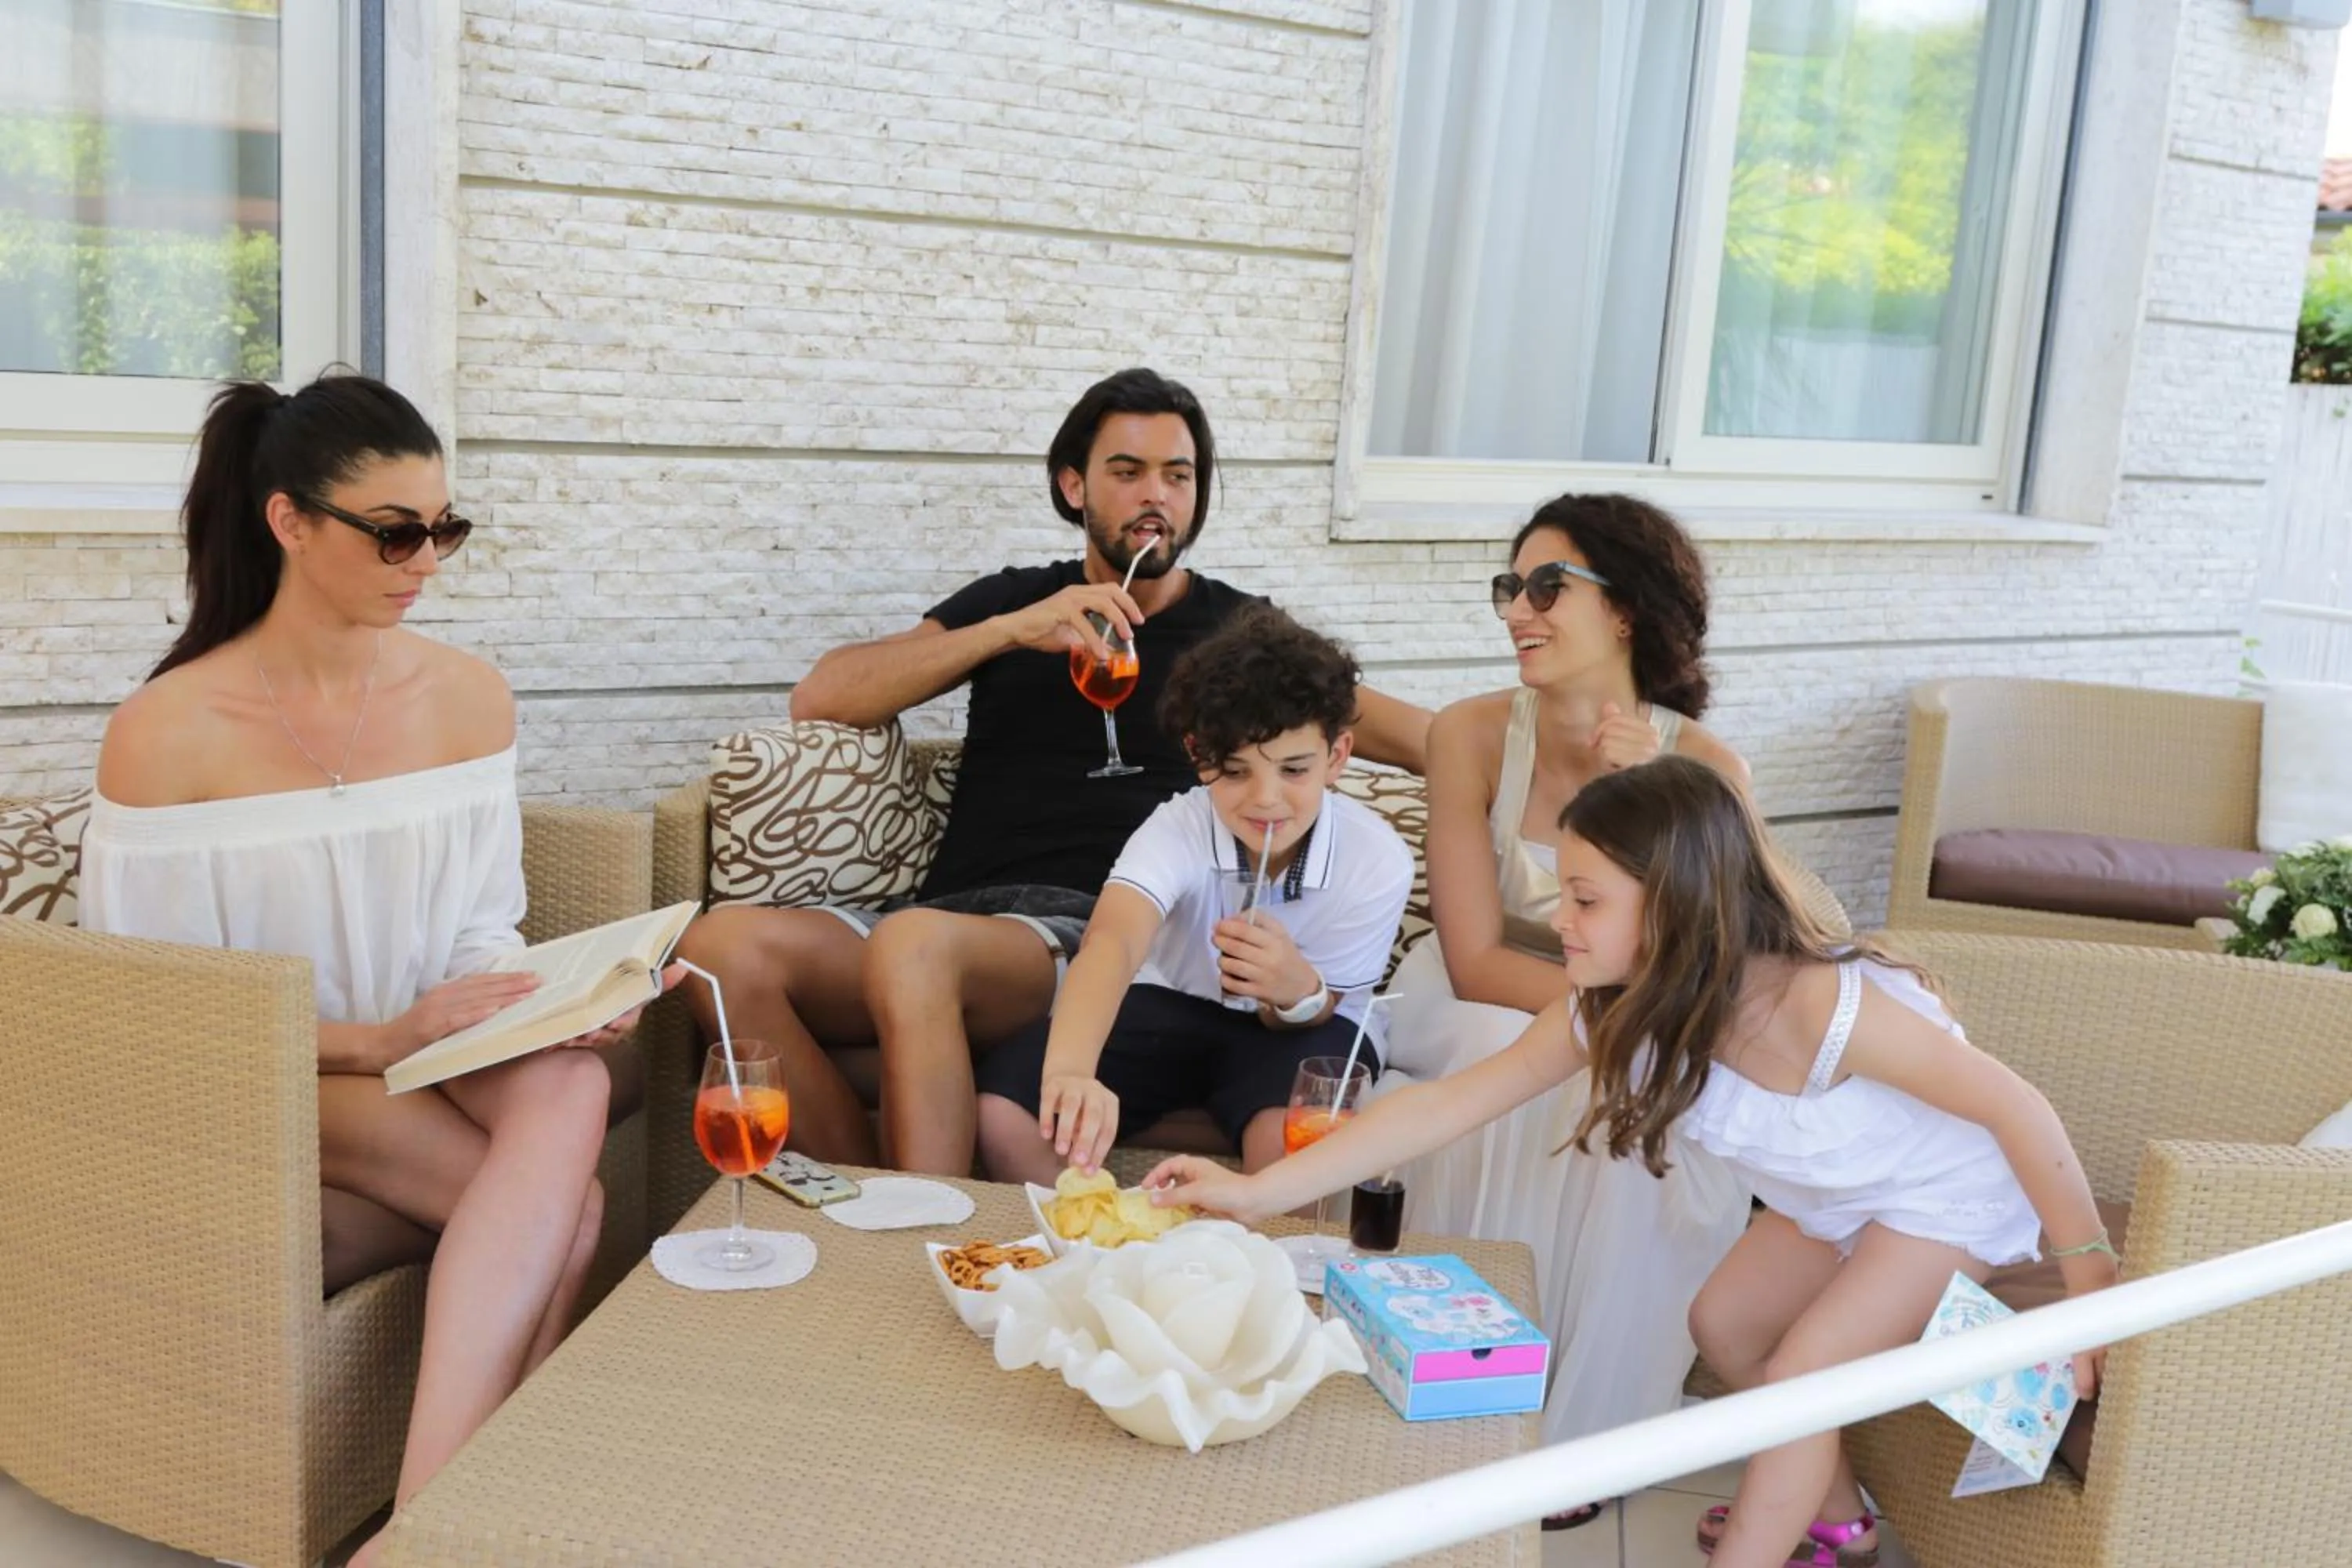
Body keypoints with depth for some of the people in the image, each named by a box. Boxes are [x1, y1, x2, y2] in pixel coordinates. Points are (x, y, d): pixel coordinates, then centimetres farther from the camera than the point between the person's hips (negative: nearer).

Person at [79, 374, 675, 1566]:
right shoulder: (167, 733, -11)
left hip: (436, 1050, 4)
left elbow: (483, 926, 7)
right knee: (563, 1210, -30)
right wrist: (375, 1039, -22)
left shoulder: (469, 696, 2)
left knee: (571, 1087, -34)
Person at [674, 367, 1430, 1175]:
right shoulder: (1011, 598, 21)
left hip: (1099, 936, -3)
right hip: (950, 919, 4)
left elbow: (1431, 739, 11)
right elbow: (820, 697, 8)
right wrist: (1013, 631, -1)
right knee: (723, 947, -26)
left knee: (914, 945, -37)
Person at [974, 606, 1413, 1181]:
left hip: (1302, 1024, -1)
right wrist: (1068, 1071, -65)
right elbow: (1113, 938, -44)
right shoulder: (1178, 829, -25)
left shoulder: (1378, 862, -23)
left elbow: (1316, 1010, -14)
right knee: (1001, 1110, -20)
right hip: (1171, 1004, 1)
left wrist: (1298, 993, -42)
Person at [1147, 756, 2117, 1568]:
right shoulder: (1613, 1013, -20)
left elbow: (2017, 1107, -31)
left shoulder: (1823, 1008, -40)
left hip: (1948, 1195, -7)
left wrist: (2091, 1282, -25)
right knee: (1724, 1327, 12)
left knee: (1797, 1378, -13)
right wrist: (1260, 1192, -26)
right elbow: (1452, 1103, -21)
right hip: (1832, 1200, 7)